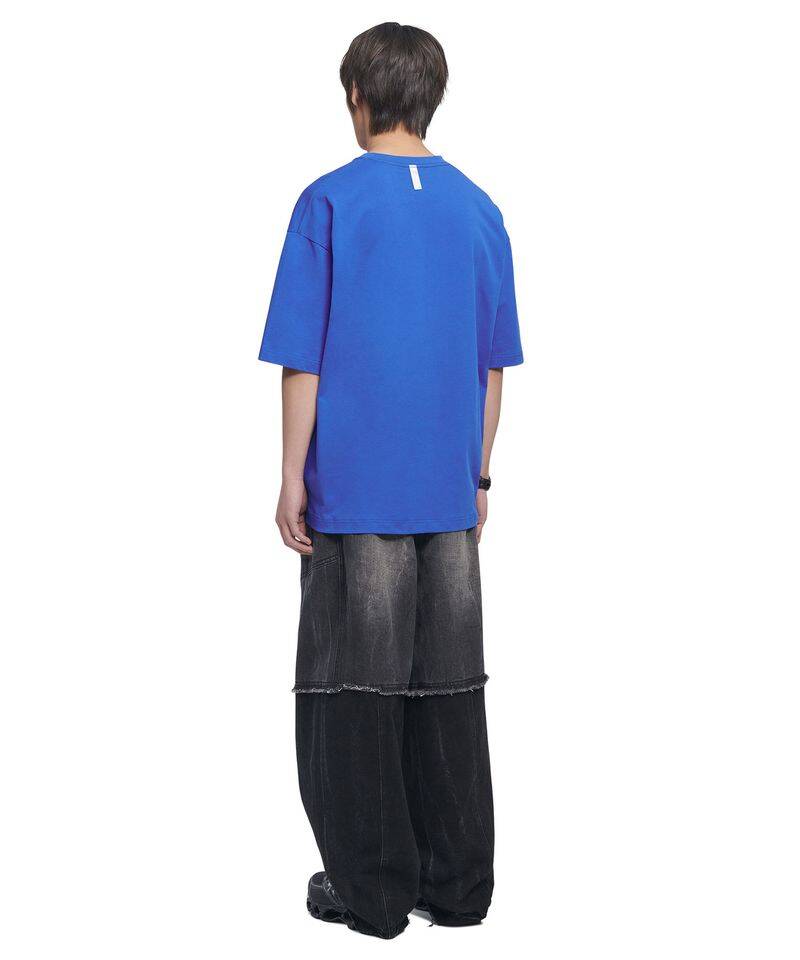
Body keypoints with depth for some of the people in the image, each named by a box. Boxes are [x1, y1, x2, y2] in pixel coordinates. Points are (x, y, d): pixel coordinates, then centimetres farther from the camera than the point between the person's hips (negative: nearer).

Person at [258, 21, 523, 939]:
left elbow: (303, 359, -8)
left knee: (355, 685, 4)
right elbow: (492, 363, 8)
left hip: (356, 486, -4)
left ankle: (372, 889, 10)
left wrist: (292, 477, -2)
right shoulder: (477, 209, 6)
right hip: (448, 493, 4)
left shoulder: (329, 203, -6)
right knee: (449, 683, 11)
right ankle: (459, 884, 18)